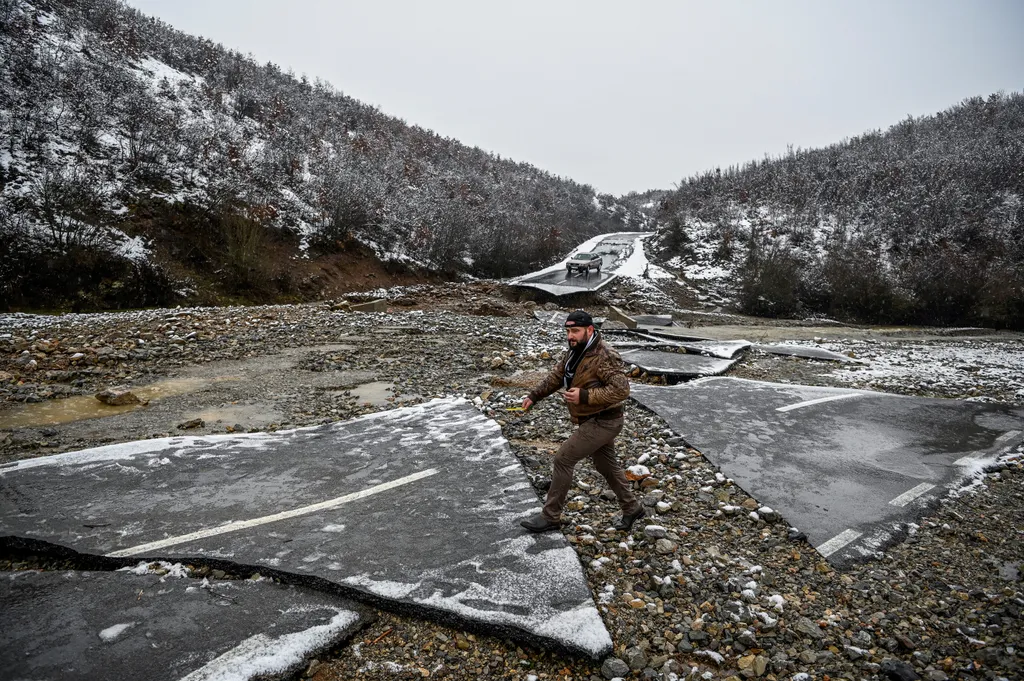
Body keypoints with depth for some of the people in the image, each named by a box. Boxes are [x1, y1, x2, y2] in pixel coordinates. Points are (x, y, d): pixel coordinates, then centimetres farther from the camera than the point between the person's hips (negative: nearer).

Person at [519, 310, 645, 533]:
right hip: (594, 421, 9)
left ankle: (550, 517, 6)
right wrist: (533, 396, -4)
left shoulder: (604, 357, -23)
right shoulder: (574, 352, 5)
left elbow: (621, 390, -28)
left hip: (602, 423, -9)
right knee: (606, 465, 21)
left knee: (563, 459, -7)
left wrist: (585, 396, -31)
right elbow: (556, 376, 10)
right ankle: (631, 508, 40)